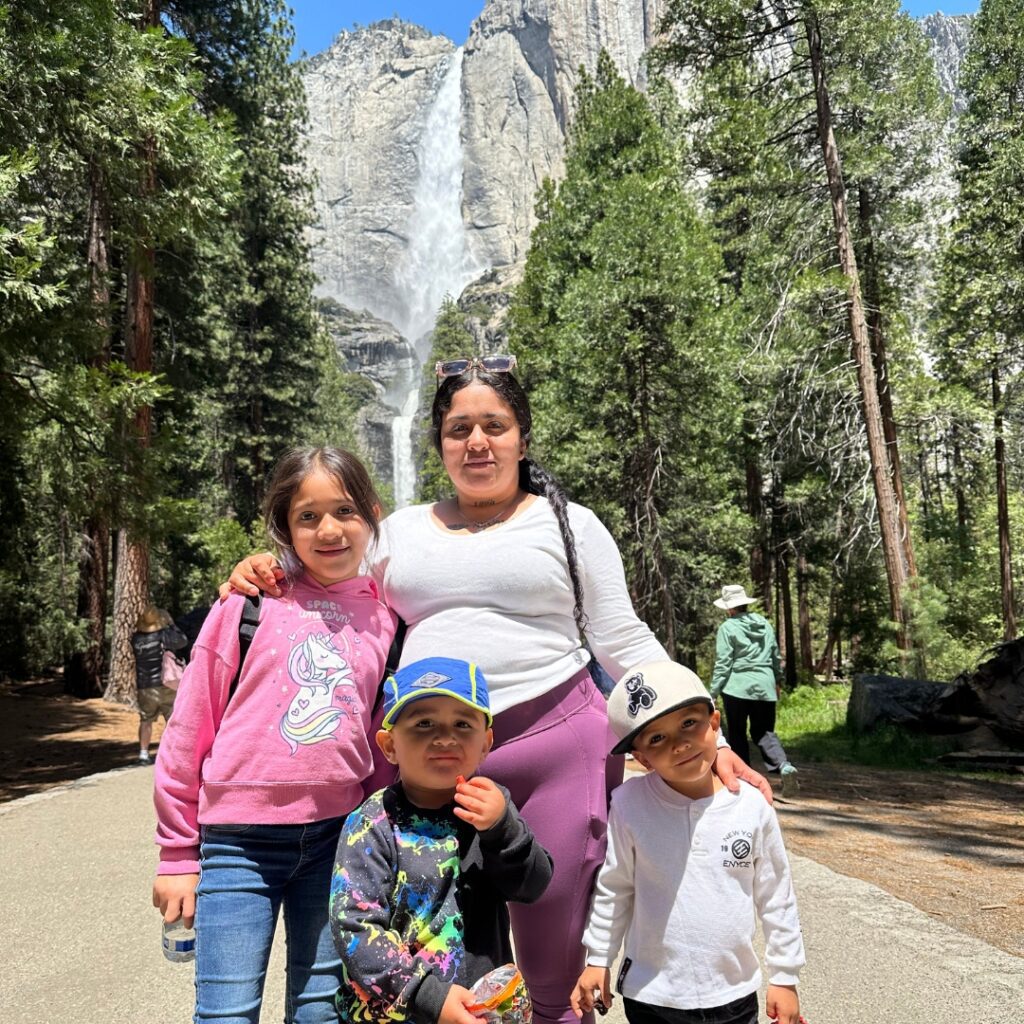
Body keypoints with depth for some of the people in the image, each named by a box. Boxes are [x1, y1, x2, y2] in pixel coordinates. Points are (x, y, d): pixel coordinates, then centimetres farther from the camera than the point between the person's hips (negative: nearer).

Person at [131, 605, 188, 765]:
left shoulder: (136, 639, -4)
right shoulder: (164, 635, -13)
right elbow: (183, 641, -2)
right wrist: (172, 625, 5)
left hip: (145, 687, 2)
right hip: (165, 684, -2)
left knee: (146, 721, 13)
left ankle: (143, 753, 9)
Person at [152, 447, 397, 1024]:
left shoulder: (386, 615, 3)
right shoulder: (251, 602, -6)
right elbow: (191, 727, -1)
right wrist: (178, 853, 1)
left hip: (338, 837, 3)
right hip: (240, 838, -2)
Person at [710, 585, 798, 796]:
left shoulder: (728, 628, -7)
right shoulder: (765, 624, 9)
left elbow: (723, 663, -10)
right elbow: (775, 655, 16)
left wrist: (713, 692, -4)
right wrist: (776, 681, 29)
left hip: (737, 687, -4)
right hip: (765, 686, 4)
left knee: (737, 735, 9)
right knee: (764, 732, 11)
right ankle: (784, 765, -13)